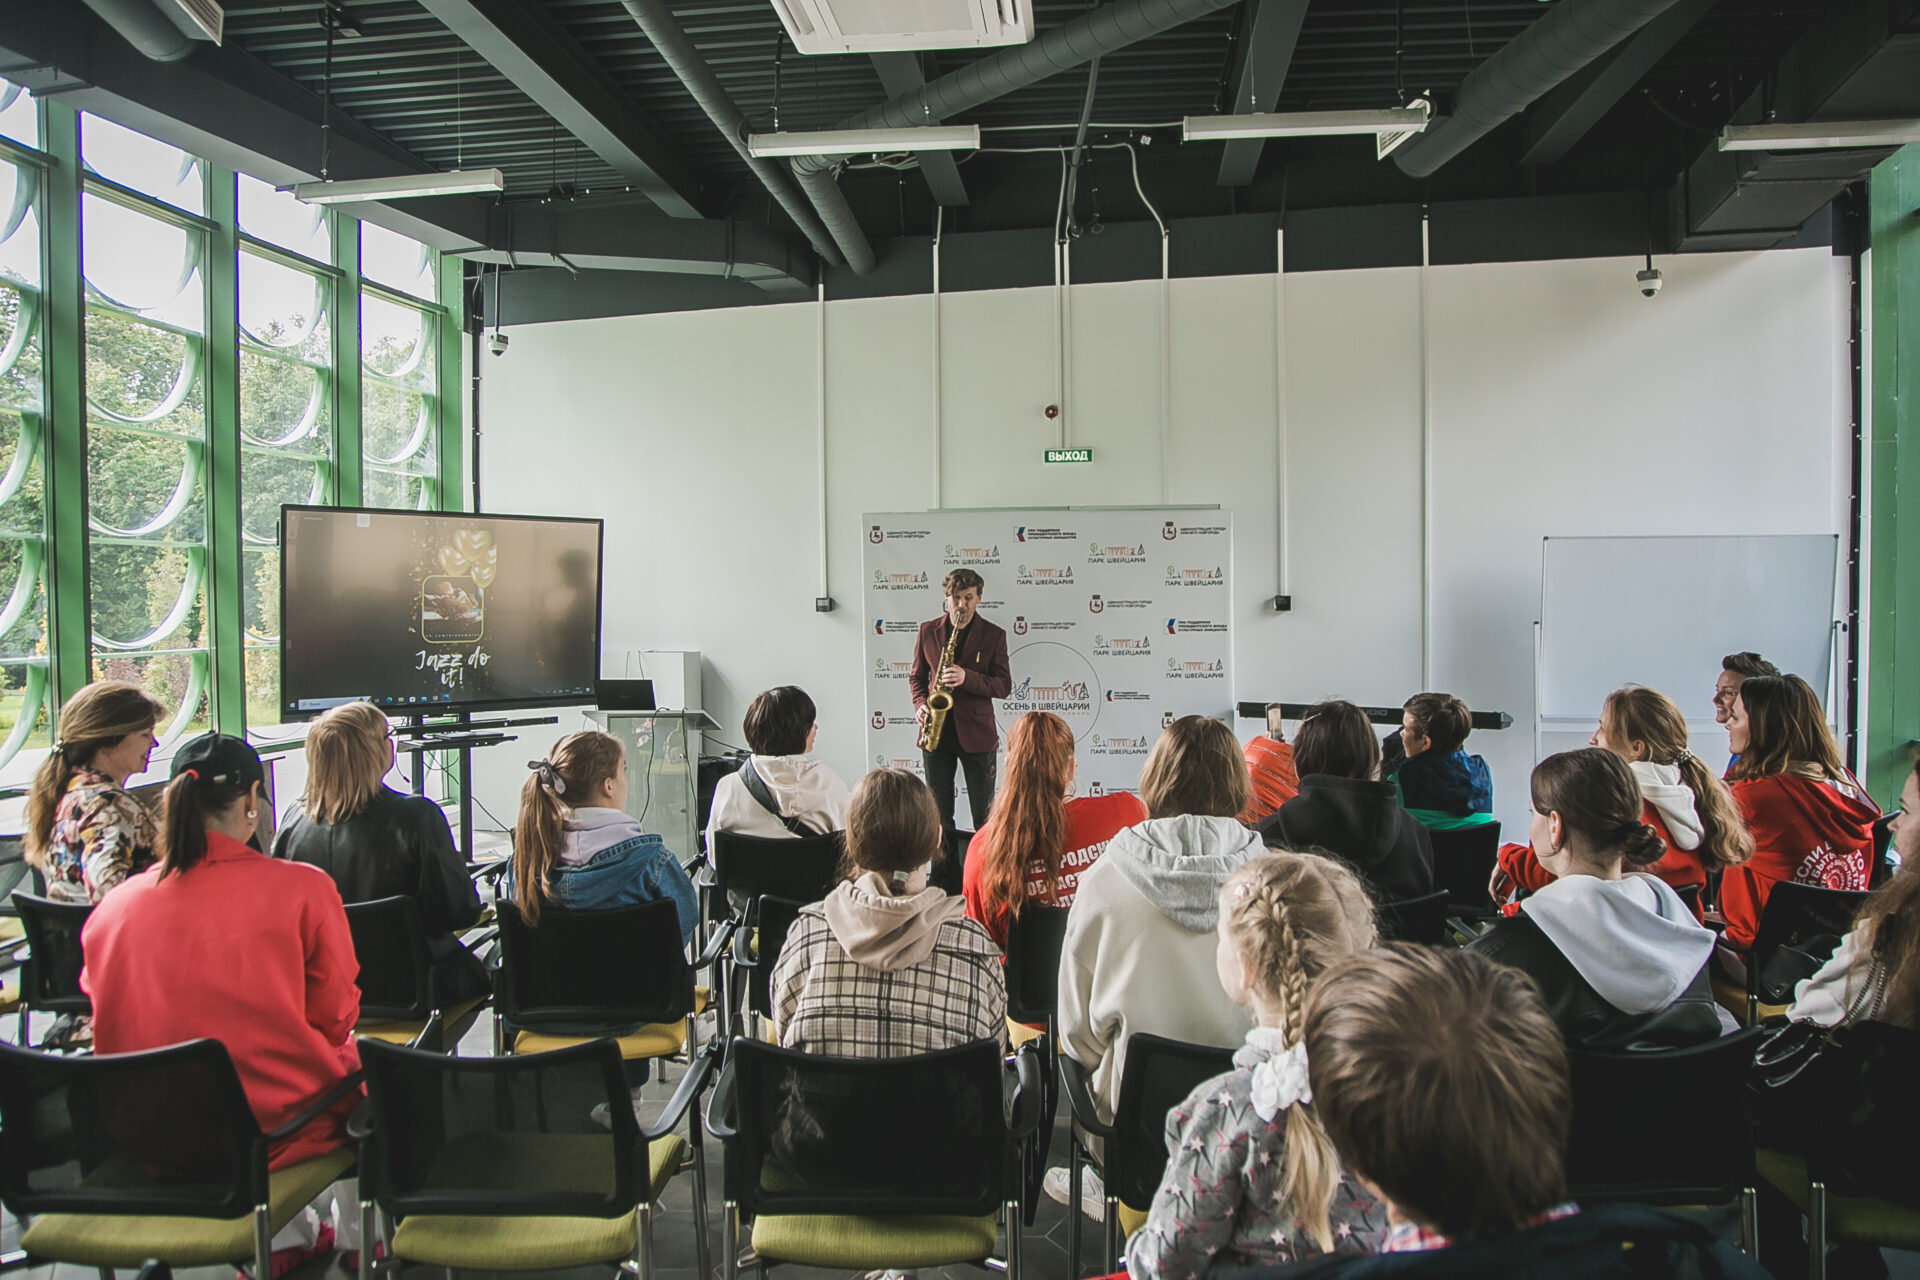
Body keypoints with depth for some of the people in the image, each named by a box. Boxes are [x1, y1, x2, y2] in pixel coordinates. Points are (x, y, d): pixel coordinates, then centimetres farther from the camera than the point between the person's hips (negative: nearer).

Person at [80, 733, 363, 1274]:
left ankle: (284, 1240, 38)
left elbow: (108, 1020, 9)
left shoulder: (112, 906, -7)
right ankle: (360, 1239, 37)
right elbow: (335, 1015, -8)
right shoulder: (302, 887, -18)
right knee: (359, 1058, 26)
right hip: (275, 1128, -4)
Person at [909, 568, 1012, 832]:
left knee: (984, 814, 3)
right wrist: (920, 704, -5)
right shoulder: (928, 631, 7)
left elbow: (1004, 686, -4)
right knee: (938, 813, 9)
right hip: (937, 731, 2)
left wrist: (967, 678, -20)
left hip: (977, 733, -2)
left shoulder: (994, 635, 0)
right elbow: (916, 676, 15)